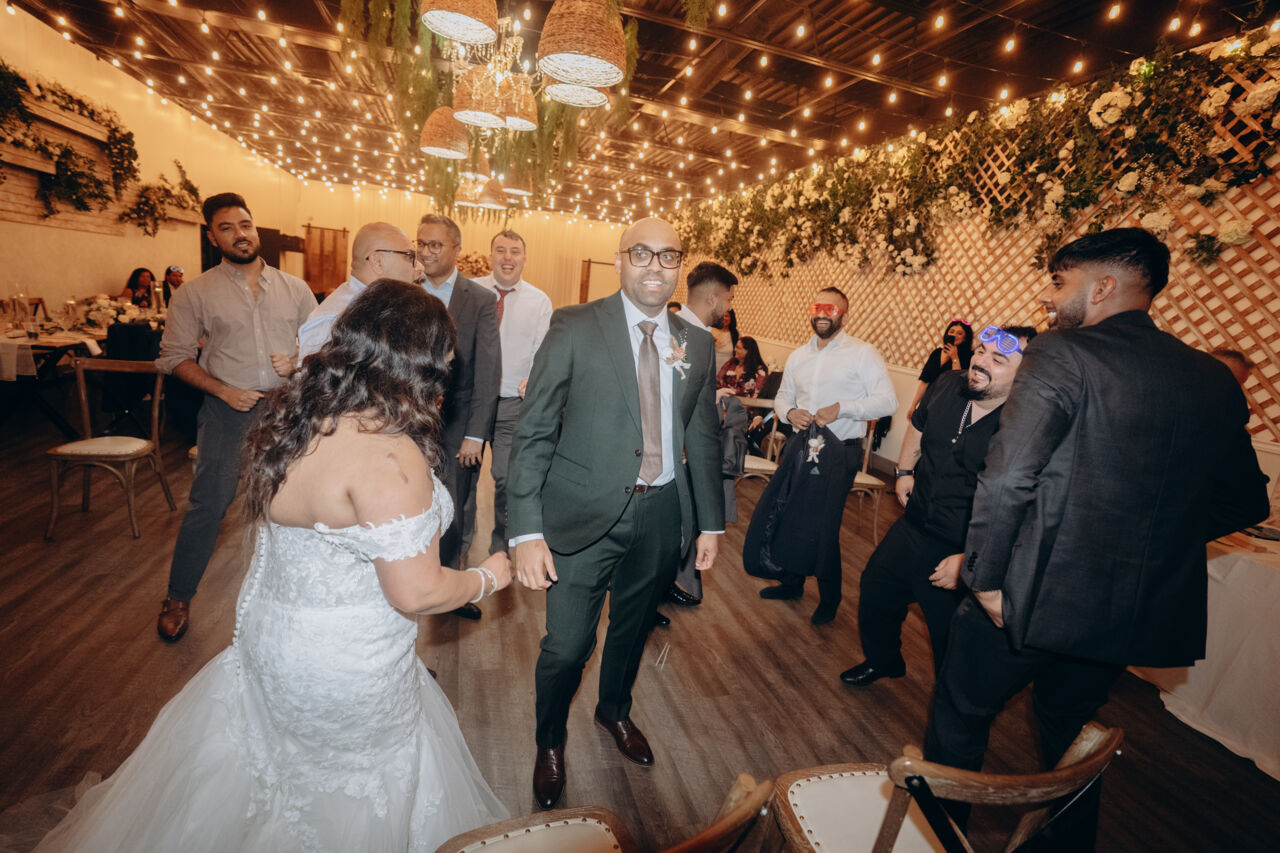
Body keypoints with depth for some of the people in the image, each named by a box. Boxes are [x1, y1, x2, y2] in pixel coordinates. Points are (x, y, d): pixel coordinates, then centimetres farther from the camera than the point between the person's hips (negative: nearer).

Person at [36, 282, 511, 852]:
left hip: (265, 630, 8)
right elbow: (416, 593, -28)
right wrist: (488, 578, -11)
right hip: (347, 669, -7)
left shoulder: (291, 411, -7)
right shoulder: (388, 456, -33)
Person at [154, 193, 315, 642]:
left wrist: (299, 362, -11)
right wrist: (223, 389, -12)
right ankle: (178, 597, 23)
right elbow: (174, 356, 1)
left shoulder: (294, 288, 6)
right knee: (208, 504, 2)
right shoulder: (195, 293, 1)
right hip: (228, 409, -2)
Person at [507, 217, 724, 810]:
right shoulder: (574, 327, -9)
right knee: (566, 647, 5)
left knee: (632, 629, 22)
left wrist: (711, 521, 10)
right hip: (585, 515, -3)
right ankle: (550, 741, 39)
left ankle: (615, 710, 54)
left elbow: (702, 438, 10)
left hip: (662, 516, 4)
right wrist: (526, 530, -18)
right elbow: (534, 432, -12)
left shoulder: (697, 344, 4)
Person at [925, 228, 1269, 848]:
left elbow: (1007, 480, -26)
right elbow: (1244, 503, 12)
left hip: (1038, 594, -6)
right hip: (1139, 610, 6)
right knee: (1070, 731, 29)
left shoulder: (1061, 355, -17)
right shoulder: (1214, 380, 4)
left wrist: (985, 579, -15)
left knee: (961, 714, 17)